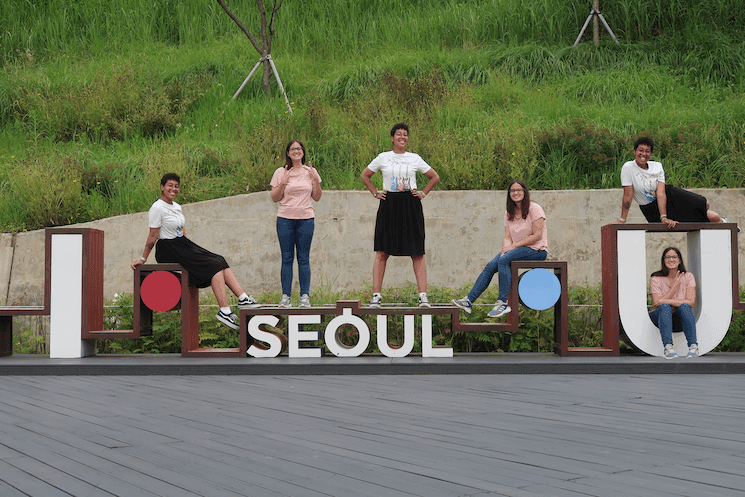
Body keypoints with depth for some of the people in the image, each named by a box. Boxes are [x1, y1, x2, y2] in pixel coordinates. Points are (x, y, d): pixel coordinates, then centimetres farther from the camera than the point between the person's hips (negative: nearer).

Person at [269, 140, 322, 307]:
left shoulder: (310, 172, 9)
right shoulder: (280, 173, 5)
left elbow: (317, 198, 10)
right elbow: (274, 198, 4)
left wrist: (315, 180, -4)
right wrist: (283, 183, -11)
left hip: (306, 218, 0)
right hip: (285, 218, 0)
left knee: (303, 258, -1)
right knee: (287, 258, 0)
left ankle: (305, 296, 3)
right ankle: (285, 296, 2)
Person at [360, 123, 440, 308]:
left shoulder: (415, 159, 9)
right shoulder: (383, 158, 7)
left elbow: (434, 177, 19)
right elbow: (365, 175, 19)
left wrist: (422, 193, 8)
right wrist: (375, 193, 9)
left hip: (411, 206, 0)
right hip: (389, 206, 0)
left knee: (417, 253, -3)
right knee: (382, 252, -4)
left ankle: (423, 295, -4)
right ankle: (376, 295, -2)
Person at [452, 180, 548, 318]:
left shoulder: (534, 209, -8)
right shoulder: (509, 213, 13)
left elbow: (537, 236, -15)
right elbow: (507, 237, 9)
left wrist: (513, 246, -17)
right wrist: (505, 248, -15)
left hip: (537, 250, -6)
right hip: (517, 249, 6)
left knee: (503, 260, -31)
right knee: (490, 266, -16)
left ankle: (502, 303, -33)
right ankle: (469, 301, -19)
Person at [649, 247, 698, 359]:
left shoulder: (687, 277, 1)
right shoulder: (656, 279, -1)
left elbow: (691, 302, -12)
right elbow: (656, 304, -14)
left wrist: (666, 301, -21)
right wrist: (674, 287, -14)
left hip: (681, 318, 1)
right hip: (662, 317, -1)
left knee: (684, 306, -32)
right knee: (665, 307, -33)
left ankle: (693, 345, -38)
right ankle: (668, 347, -47)